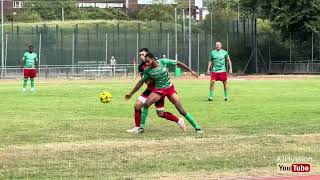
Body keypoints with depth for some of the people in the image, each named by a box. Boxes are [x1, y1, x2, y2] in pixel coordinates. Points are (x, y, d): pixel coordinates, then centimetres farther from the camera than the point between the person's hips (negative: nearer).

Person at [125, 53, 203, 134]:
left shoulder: (164, 62, -16)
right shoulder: (148, 71, -11)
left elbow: (178, 64, -5)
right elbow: (141, 82, 1)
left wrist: (191, 71, -1)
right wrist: (131, 93, 2)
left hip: (169, 88, -1)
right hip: (158, 90, 1)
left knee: (181, 110, -8)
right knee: (146, 103, -23)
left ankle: (197, 127, 1)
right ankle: (141, 127, -12)